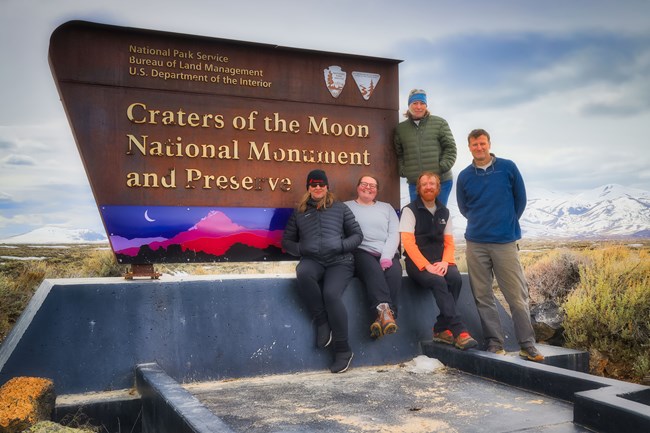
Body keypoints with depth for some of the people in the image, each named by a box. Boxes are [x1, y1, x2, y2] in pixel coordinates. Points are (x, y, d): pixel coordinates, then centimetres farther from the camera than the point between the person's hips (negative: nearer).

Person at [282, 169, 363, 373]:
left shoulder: (340, 208, 15)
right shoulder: (299, 212, 19)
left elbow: (357, 235, 13)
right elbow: (286, 241, 19)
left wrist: (341, 246, -7)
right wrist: (301, 249, -3)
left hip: (340, 261, -1)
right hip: (312, 260, 2)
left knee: (331, 294, -31)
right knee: (303, 273, -37)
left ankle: (343, 350, -15)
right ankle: (321, 322, -17)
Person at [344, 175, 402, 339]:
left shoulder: (387, 208, 24)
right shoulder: (347, 207, 17)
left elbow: (394, 234, 11)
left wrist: (387, 256, -8)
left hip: (386, 254, 3)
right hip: (361, 252, -2)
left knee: (394, 272, -32)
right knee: (373, 269, -37)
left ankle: (383, 316, -43)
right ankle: (385, 311, -54)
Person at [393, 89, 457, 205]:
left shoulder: (440, 123, 3)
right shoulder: (401, 128, 10)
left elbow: (450, 148, 1)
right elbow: (398, 154, 14)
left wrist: (443, 167, -10)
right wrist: (403, 170, -1)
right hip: (414, 183, 2)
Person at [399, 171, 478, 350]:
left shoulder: (444, 212, 14)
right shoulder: (410, 210, -1)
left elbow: (449, 242, 11)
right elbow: (408, 242, -10)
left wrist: (445, 262, -9)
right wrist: (426, 265, -20)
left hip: (439, 261, 4)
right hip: (417, 262, -4)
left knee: (455, 278, -27)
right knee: (438, 282, -32)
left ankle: (441, 329, -18)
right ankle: (459, 331, -33)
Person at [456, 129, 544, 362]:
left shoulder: (508, 168, 2)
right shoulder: (464, 176, 6)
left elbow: (520, 199, 10)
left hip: (505, 242, -2)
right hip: (475, 244, 2)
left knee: (517, 295, -1)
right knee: (483, 297, 4)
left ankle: (527, 345, 7)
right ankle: (494, 343, 14)